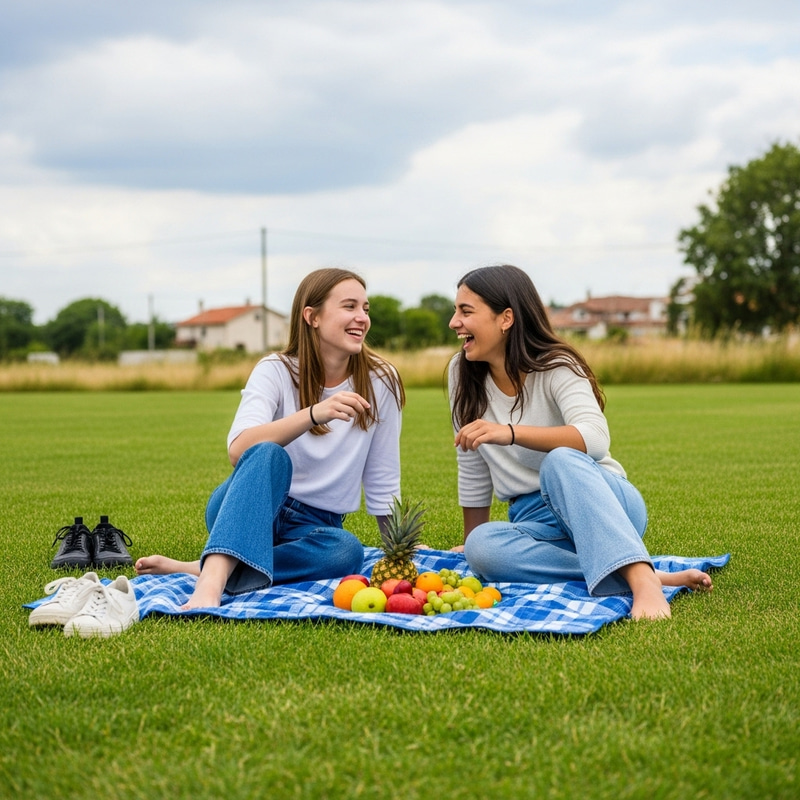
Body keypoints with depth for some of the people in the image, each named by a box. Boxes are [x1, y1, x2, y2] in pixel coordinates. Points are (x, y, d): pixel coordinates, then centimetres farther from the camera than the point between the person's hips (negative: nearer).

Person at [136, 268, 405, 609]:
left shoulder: (381, 381, -3)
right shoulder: (276, 371, -9)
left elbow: (382, 484, 5)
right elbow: (239, 449, -28)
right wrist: (314, 414, -39)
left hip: (313, 527, 2)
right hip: (242, 516, -2)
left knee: (346, 550, -35)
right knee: (269, 455, -35)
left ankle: (197, 569, -31)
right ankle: (210, 584, -54)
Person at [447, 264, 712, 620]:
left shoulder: (556, 367, -10)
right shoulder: (463, 373, 4)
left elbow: (595, 439, -29)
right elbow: (473, 470, 12)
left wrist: (510, 432, -40)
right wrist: (471, 540, 15)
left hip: (603, 504, -4)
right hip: (536, 521, 4)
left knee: (560, 462, -38)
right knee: (481, 548, -32)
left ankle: (642, 579, -53)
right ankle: (652, 576, -36)